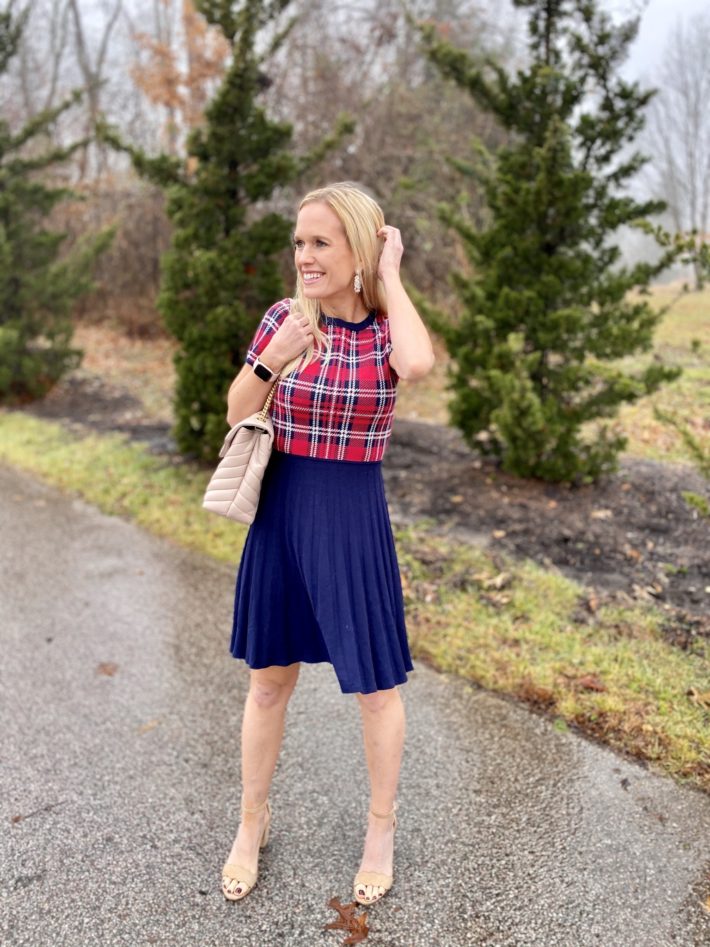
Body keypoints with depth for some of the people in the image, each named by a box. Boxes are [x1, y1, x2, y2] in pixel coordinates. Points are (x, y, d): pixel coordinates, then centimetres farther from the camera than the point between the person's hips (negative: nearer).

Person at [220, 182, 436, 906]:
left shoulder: (389, 329, -5)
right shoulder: (284, 318, -1)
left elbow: (419, 364, -31)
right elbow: (237, 414, 5)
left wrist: (390, 276, -17)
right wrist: (273, 359, -13)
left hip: (354, 521, -2)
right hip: (281, 513, 2)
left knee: (374, 685, 11)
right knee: (269, 678, 15)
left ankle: (381, 831, 35)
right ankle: (252, 825, 37)